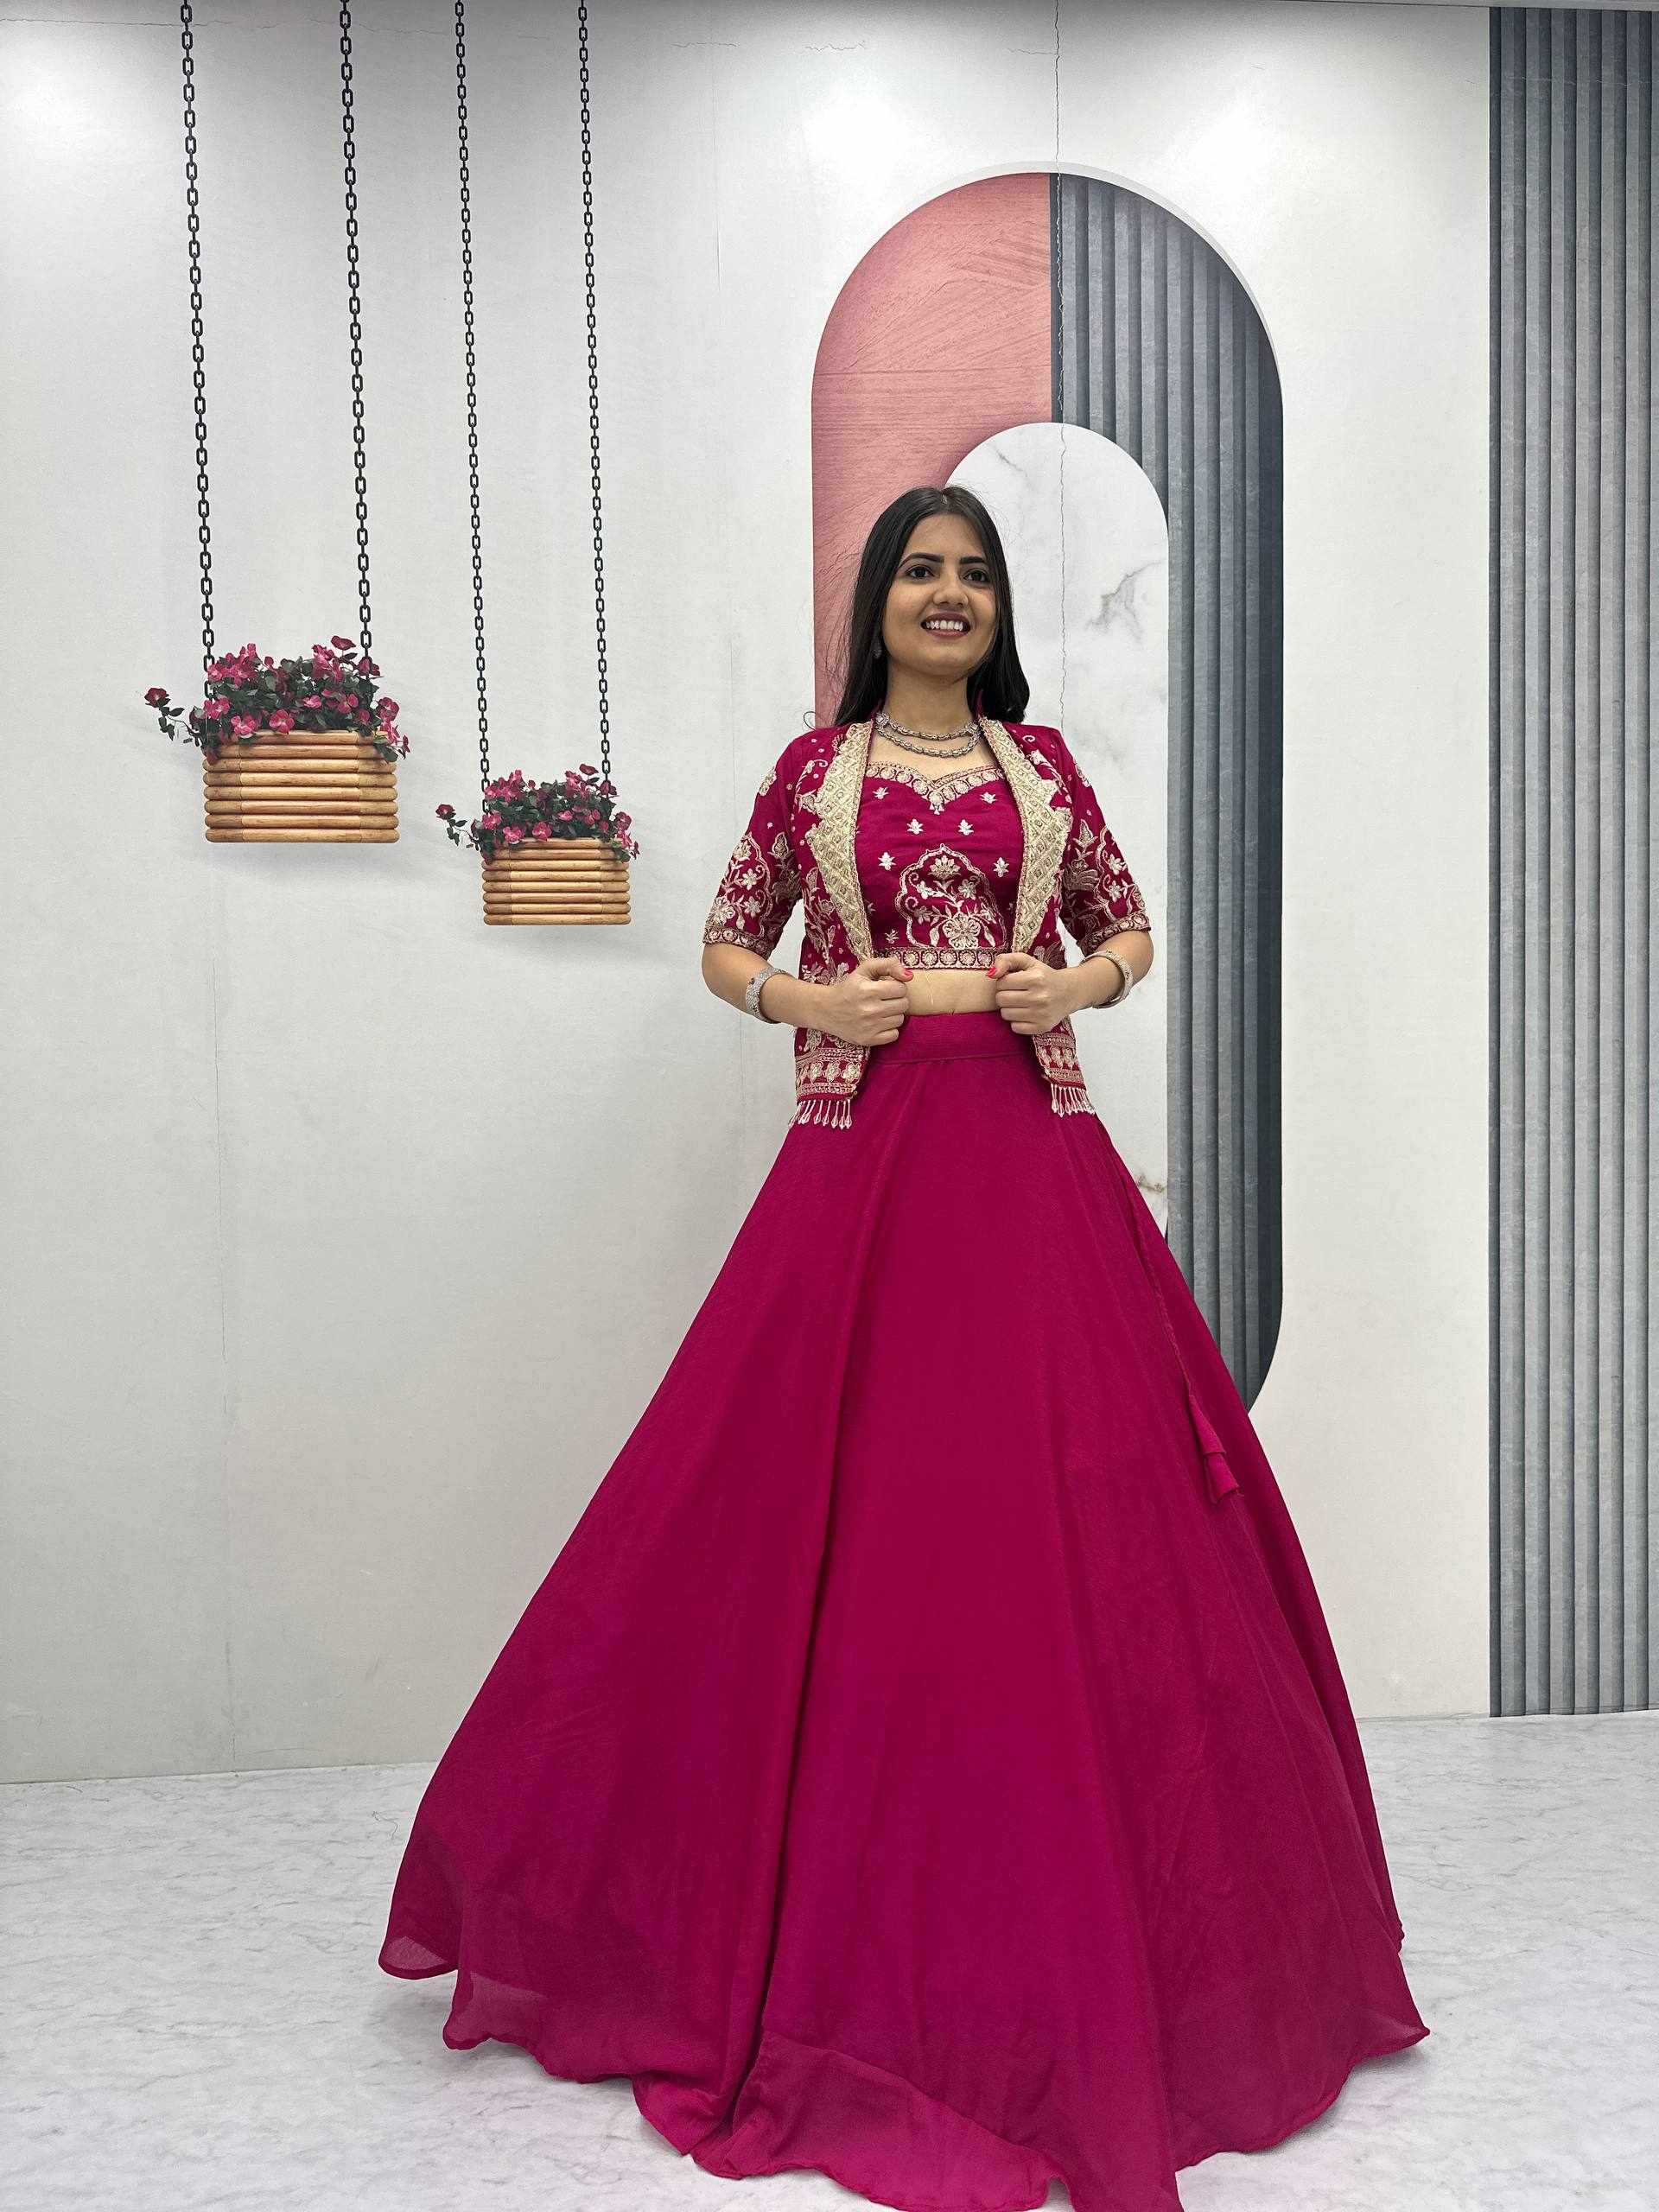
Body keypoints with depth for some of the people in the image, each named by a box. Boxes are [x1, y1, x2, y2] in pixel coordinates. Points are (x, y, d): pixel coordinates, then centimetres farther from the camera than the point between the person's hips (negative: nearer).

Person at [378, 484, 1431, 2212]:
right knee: (840, 1507, 2)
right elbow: (724, 945, 13)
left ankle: (1070, 1919, 20)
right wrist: (804, 1000, -6)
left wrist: (1083, 982, -3)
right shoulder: (814, 769, 9)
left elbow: (1128, 927, 18)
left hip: (1029, 1153, 1)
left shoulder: (1041, 758, 13)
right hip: (861, 1156, -1)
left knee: (1064, 1507, 1)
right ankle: (841, 1916, 22)